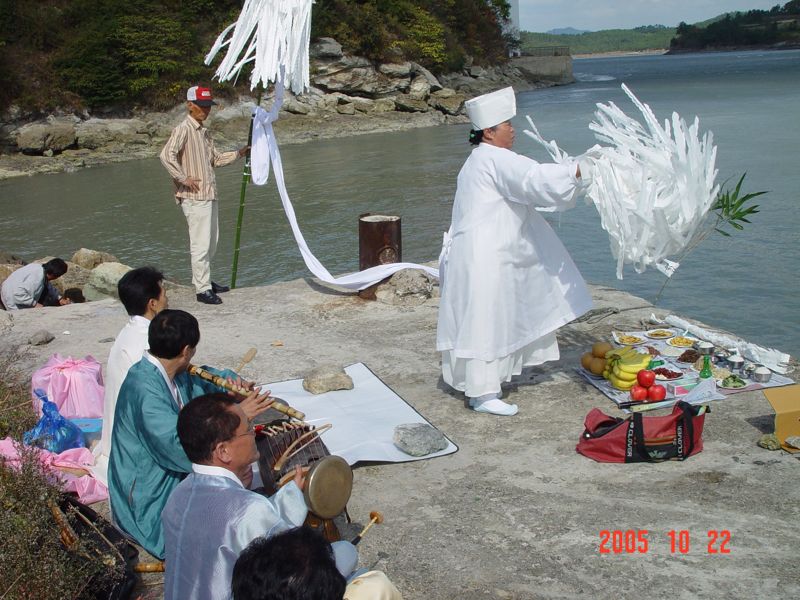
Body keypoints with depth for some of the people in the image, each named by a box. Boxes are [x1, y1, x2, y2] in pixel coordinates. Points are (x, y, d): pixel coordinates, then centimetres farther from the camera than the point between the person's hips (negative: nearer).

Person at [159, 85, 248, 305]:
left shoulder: (204, 132, 16)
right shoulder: (183, 130, -12)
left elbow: (215, 159, 23)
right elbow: (166, 155, -25)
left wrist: (238, 153, 12)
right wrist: (184, 178, -22)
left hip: (208, 195, 10)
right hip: (194, 197, -10)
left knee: (211, 242, 17)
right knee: (201, 244, -7)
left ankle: (204, 281, 29)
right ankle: (203, 290, -2)